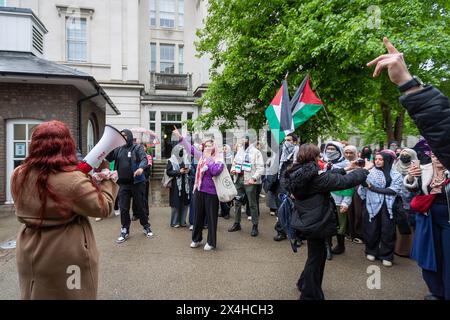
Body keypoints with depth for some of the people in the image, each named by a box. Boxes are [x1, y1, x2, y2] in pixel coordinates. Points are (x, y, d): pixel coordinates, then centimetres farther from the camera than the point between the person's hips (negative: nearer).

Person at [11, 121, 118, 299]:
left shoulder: (18, 175, -6)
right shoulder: (73, 180, -26)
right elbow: (104, 208, -18)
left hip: (30, 255, 6)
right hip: (68, 258, -5)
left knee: (36, 294, 25)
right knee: (70, 294, 15)